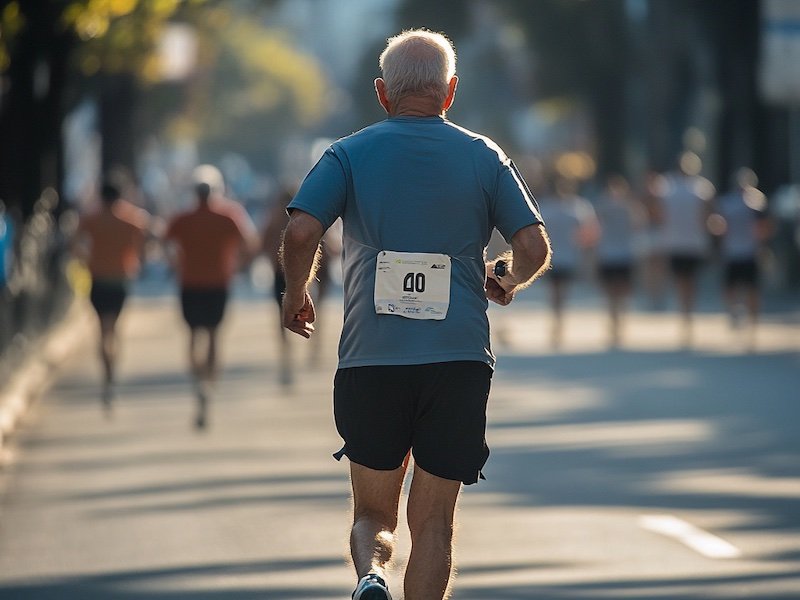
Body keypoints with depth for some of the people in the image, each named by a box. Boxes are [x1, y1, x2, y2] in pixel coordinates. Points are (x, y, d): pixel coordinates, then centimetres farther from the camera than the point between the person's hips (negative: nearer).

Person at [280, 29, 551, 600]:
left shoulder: (349, 154, 4)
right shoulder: (485, 157, 6)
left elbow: (300, 233, -9)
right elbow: (535, 248, 0)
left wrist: (296, 296, 9)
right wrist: (506, 280, 22)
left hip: (370, 360, 0)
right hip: (459, 360, 0)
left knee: (373, 514, 11)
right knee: (434, 524, 6)